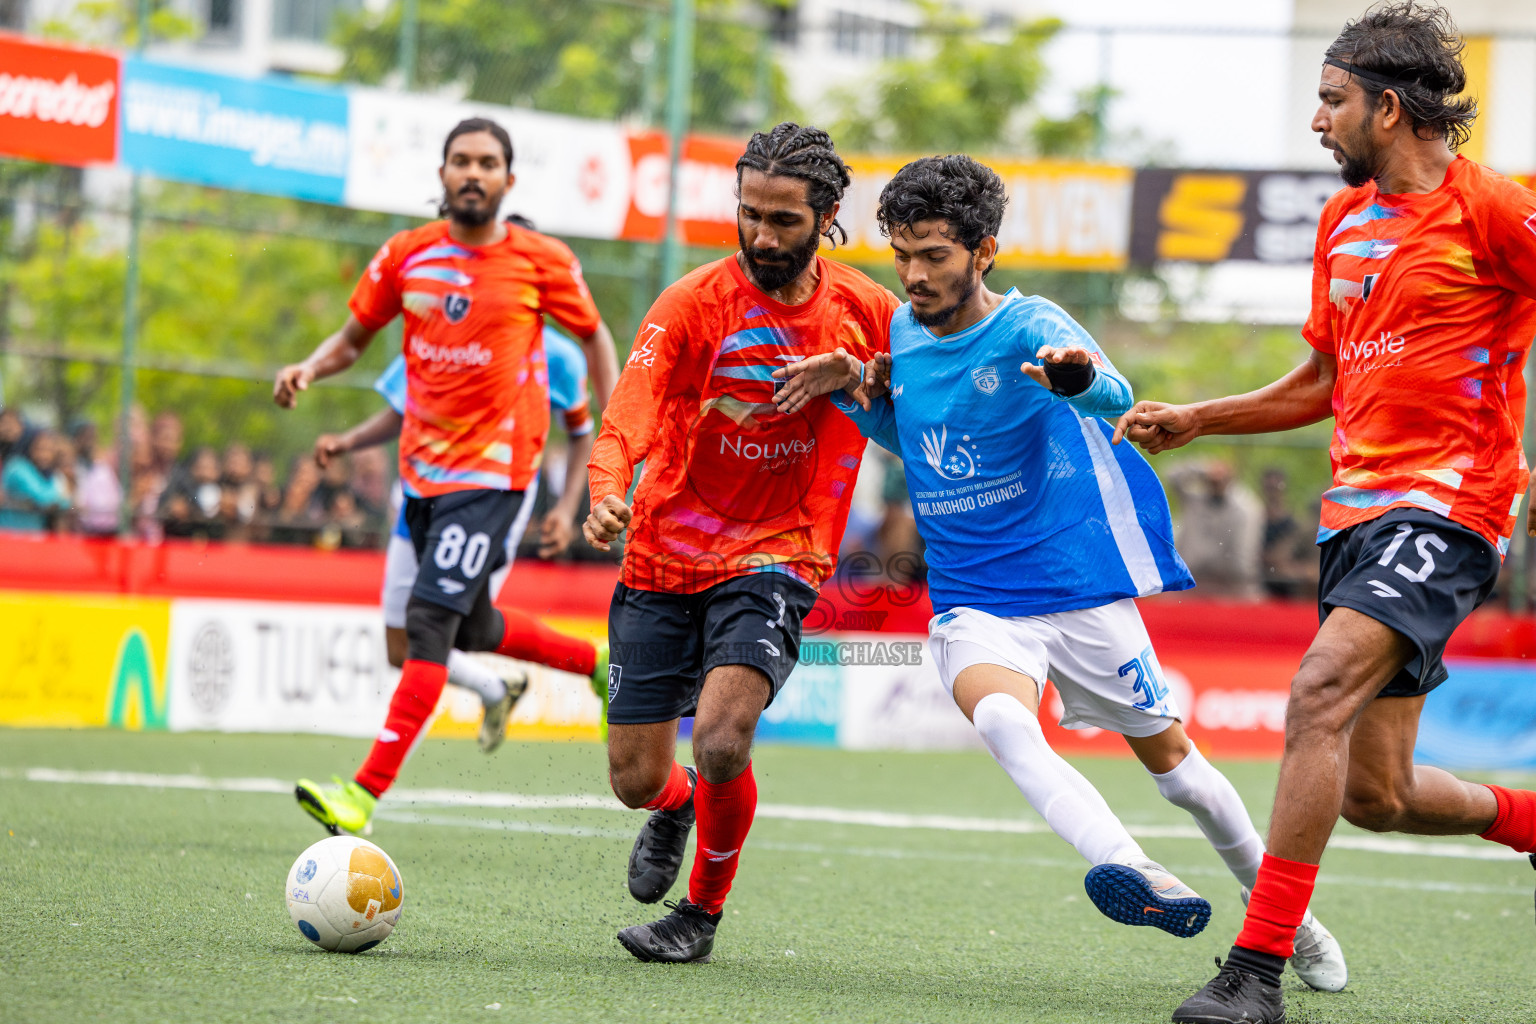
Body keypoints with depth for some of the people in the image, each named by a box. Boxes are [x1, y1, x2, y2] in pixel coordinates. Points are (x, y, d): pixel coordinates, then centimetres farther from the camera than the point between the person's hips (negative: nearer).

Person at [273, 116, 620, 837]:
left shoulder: (541, 261, -4)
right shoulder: (406, 256, 3)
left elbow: (594, 337, 10)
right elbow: (354, 338, 12)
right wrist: (309, 369, -8)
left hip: (493, 466, -5)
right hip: (423, 466, 5)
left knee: (431, 620, -17)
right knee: (472, 630, 18)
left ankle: (367, 791, -22)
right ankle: (597, 665, 45)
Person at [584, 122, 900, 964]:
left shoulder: (865, 312, -4)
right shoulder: (693, 304, -12)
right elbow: (627, 423, -25)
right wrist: (605, 497, -44)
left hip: (775, 558, 0)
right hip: (663, 560, 1)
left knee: (721, 740, -24)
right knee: (636, 781, 4)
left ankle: (703, 912, 4)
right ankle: (674, 808, 45)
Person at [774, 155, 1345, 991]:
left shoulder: (1030, 328, -12)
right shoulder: (905, 332, 5)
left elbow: (1114, 397, -34)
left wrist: (1079, 377, -58)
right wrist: (855, 391, 4)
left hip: (1081, 591, -3)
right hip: (972, 606, 3)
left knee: (1170, 761, 8)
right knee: (1001, 718, -31)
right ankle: (1140, 880, -48)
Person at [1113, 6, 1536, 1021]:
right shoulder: (1343, 219, 16)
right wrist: (1193, 419, 17)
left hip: (1445, 507, -8)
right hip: (1358, 508, 8)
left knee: (1322, 690, -27)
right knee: (1376, 796, 8)